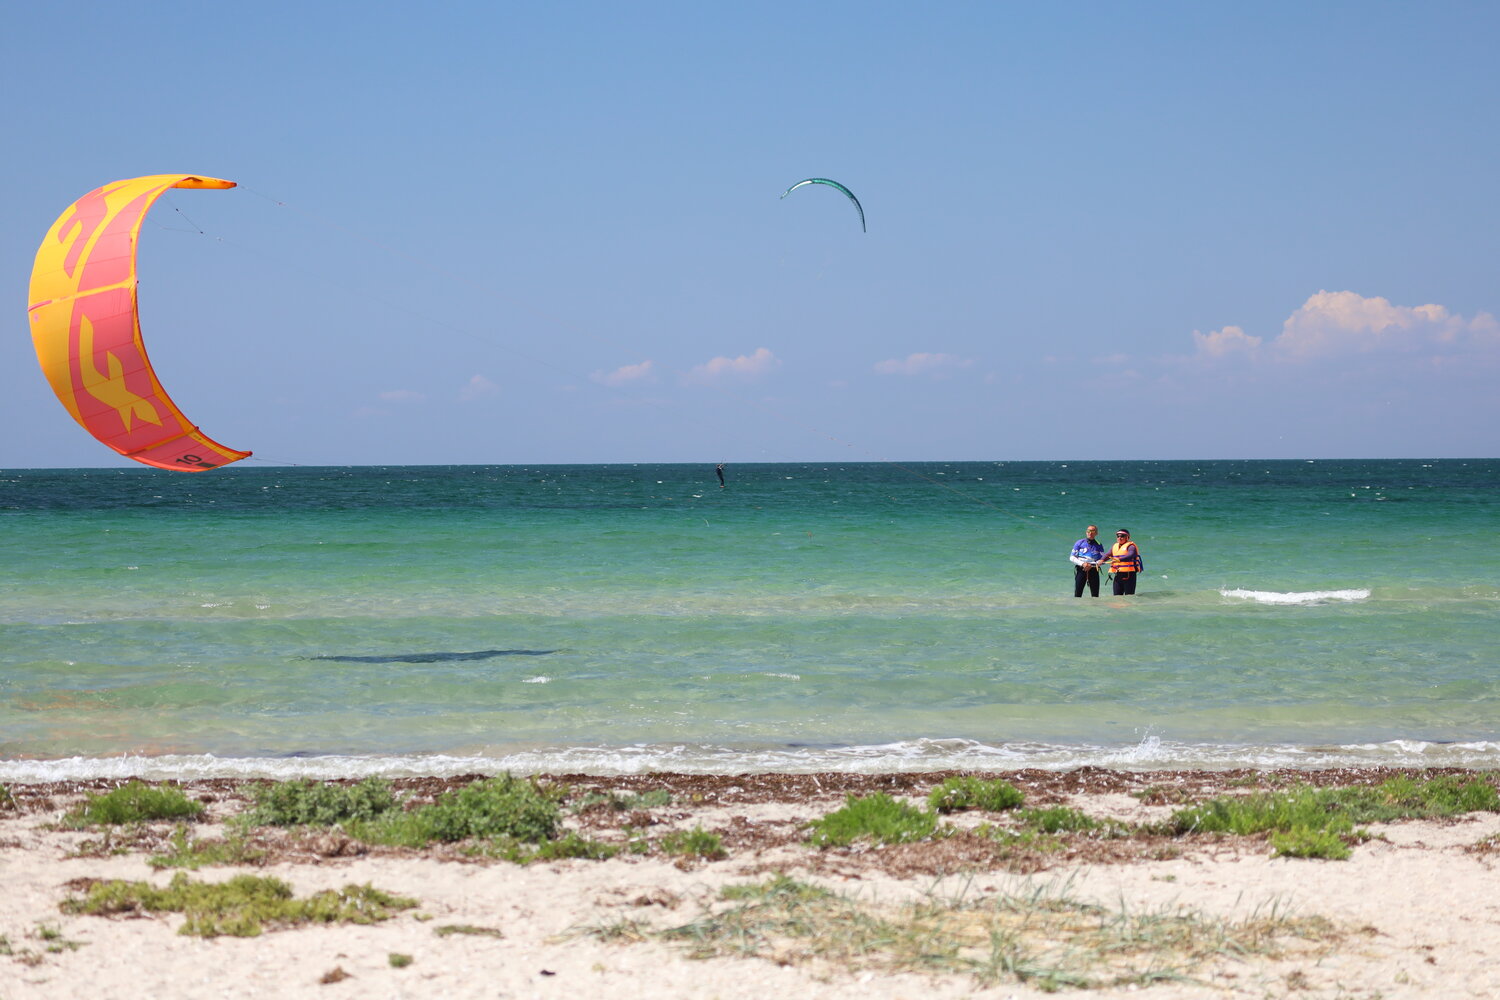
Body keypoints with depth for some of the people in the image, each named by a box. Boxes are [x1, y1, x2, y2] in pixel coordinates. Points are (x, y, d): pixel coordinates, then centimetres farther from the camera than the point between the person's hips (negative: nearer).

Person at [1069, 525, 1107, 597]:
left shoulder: (1098, 545, 8)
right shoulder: (1079, 543, 6)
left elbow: (1103, 560, 3)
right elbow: (1072, 558, 3)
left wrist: (1091, 565, -13)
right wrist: (1082, 564, -13)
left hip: (1093, 570, 1)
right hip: (1080, 569, -1)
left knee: (1095, 594, -1)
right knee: (1077, 593, -8)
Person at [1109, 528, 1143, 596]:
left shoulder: (1130, 546, -6)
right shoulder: (1115, 546, 16)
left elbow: (1130, 556, -25)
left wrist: (1119, 560, -42)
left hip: (1129, 575, -7)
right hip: (1118, 575, 7)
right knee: (1117, 596, 6)